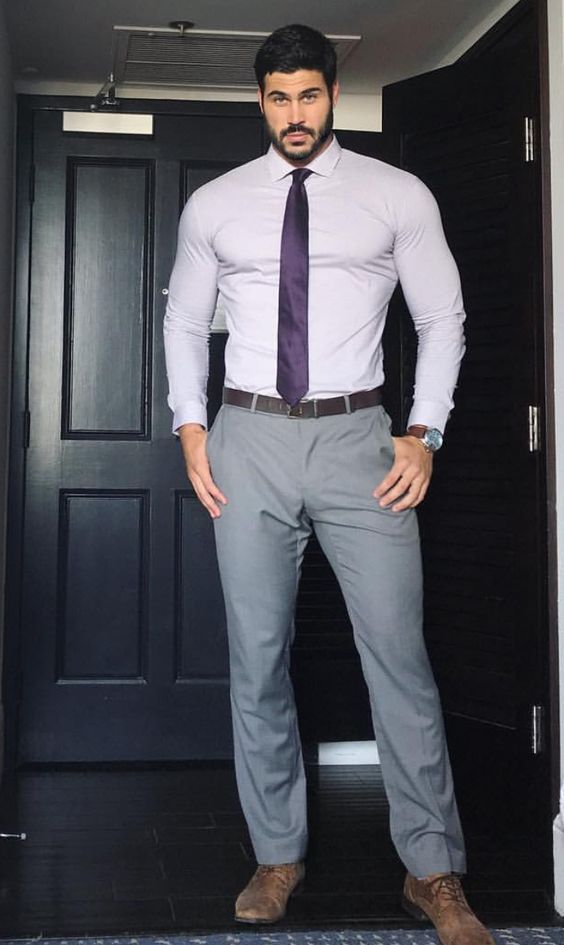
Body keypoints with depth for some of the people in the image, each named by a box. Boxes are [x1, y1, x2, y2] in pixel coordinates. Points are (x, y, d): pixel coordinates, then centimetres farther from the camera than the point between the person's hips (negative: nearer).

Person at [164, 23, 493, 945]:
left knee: (398, 653, -5)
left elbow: (442, 317, 7)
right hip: (249, 438, 2)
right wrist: (192, 428, 5)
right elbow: (184, 319, 16)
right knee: (256, 659, 5)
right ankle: (278, 856, 20)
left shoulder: (398, 196, 5)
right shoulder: (214, 204, 10)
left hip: (357, 436, -2)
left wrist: (424, 434, -3)